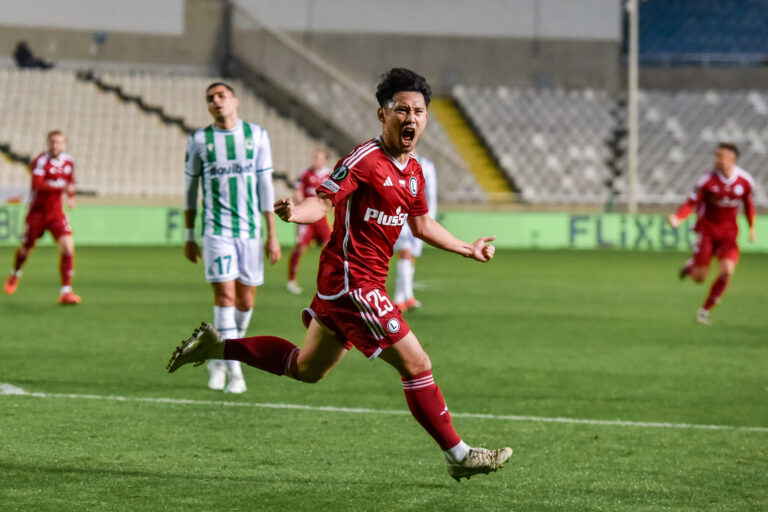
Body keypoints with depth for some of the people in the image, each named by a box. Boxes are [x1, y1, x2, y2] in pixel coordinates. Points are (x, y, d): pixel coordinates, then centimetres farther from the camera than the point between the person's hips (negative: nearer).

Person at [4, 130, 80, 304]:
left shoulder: (69, 161, 2)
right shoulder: (41, 161, -17)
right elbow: (38, 184, -31)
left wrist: (71, 196, 3)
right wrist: (61, 187, -43)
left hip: (56, 212, 4)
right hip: (37, 211, -4)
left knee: (67, 247, -15)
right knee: (27, 248, 9)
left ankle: (66, 291, -11)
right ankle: (15, 274, 44)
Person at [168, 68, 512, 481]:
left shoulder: (413, 172, 11)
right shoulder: (365, 159, -16)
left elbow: (421, 225, 25)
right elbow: (323, 201, -22)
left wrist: (468, 249, 28)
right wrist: (296, 212, -43)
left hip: (355, 283, 10)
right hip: (352, 282, -10)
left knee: (306, 368, 20)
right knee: (416, 364, -8)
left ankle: (218, 346, 27)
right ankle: (458, 455, 2)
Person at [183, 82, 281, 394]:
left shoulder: (256, 135, 4)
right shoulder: (199, 141, 2)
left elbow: (265, 185, 5)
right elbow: (190, 190, 9)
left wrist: (272, 235, 1)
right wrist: (189, 237, 9)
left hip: (250, 228, 2)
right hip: (216, 229, -2)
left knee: (246, 300, 5)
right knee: (225, 295, -12)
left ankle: (221, 359, 26)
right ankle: (233, 371, -11)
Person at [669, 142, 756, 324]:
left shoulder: (746, 181, -6)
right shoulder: (708, 180, -15)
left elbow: (748, 203, 12)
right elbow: (692, 202, -14)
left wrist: (751, 227, 12)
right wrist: (678, 217, -32)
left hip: (729, 232, 2)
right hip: (707, 229, -2)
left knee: (727, 270, -17)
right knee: (699, 277, -6)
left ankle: (705, 309, 1)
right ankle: (691, 266, 34)